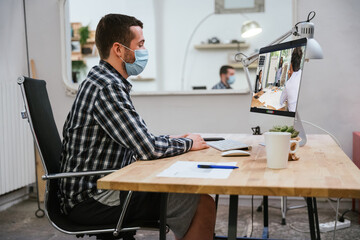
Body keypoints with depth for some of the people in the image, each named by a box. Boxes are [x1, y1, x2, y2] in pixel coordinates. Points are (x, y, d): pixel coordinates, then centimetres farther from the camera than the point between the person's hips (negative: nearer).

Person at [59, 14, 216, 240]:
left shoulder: (101, 80, 12)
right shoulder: (107, 87, -20)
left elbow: (137, 140, 20)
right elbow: (147, 149, -25)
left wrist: (173, 139, 8)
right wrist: (188, 143, -7)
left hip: (97, 186, 10)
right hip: (91, 200, -10)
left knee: (189, 191, 13)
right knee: (202, 204, -14)